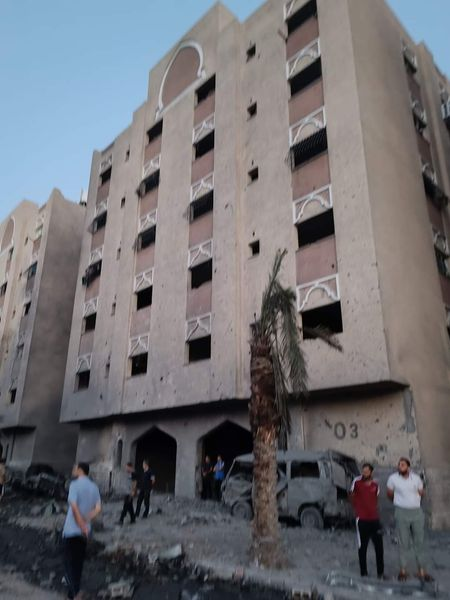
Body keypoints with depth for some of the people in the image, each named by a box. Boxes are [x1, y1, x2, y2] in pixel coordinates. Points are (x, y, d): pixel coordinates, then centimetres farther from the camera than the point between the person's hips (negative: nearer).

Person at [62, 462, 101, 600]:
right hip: (84, 531, 6)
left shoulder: (75, 484, -13)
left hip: (71, 529, -6)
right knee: (78, 561, 17)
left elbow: (74, 506, -22)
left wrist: (82, 525, -18)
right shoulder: (94, 487, 6)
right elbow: (98, 508, -1)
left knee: (69, 562, 3)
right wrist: (86, 521, -6)